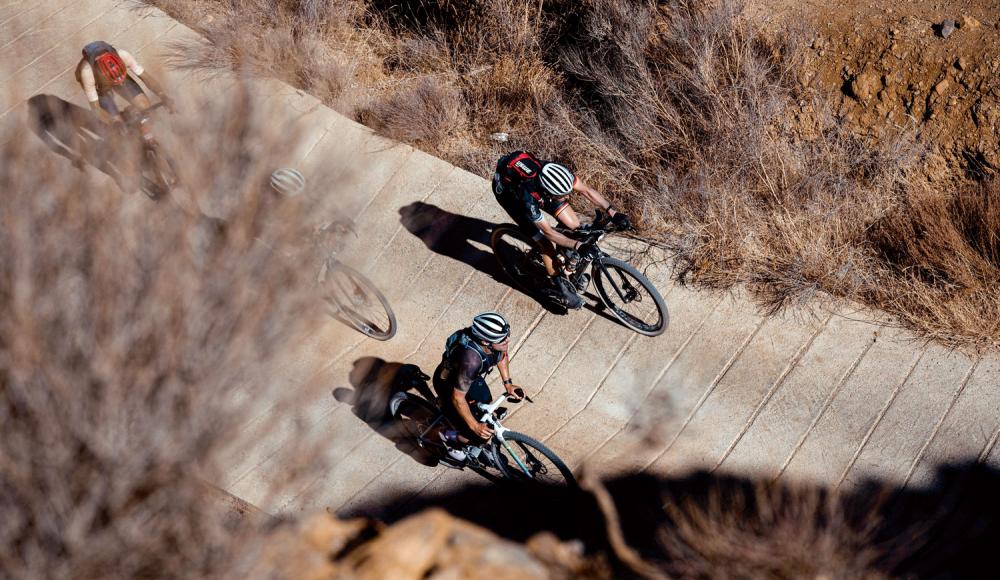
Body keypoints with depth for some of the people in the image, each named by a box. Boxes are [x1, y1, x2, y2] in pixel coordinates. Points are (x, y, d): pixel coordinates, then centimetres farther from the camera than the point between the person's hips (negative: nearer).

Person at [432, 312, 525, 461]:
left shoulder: (496, 338, -25)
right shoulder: (472, 358, -45)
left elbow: (502, 357, 2)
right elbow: (458, 397, -35)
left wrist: (508, 383, -2)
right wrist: (475, 426, -28)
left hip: (472, 377, 6)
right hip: (449, 386, -6)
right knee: (479, 437, -4)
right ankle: (449, 437, 23)